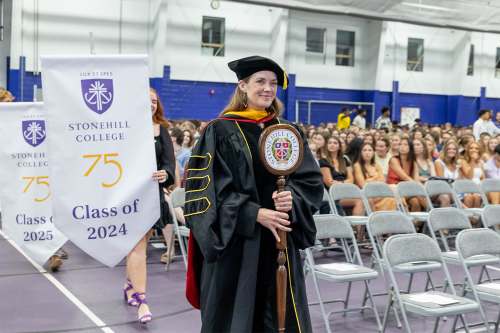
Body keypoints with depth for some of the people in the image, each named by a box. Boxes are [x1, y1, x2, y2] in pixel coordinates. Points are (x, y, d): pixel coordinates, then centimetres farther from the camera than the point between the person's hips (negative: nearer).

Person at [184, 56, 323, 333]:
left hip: (280, 244, 4)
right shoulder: (220, 132, -3)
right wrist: (255, 214, -19)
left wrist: (291, 198, -16)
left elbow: (312, 180, 6)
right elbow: (210, 189, -10)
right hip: (235, 243, -4)